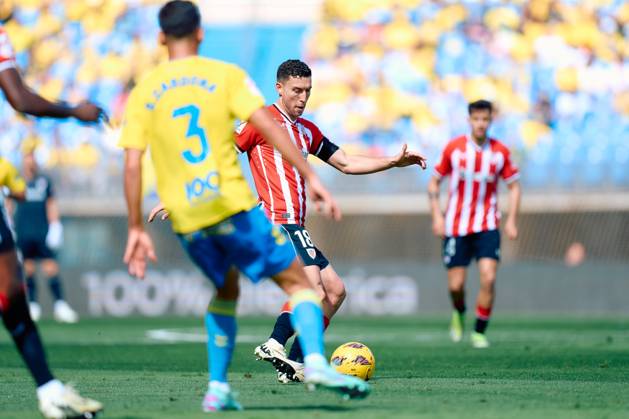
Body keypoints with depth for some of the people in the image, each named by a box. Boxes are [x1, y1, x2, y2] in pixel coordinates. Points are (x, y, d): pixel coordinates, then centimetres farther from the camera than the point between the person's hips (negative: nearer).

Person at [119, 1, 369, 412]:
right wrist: (311, 178, -7)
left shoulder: (143, 93, 9)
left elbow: (132, 166, 3)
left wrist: (137, 229, 8)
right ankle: (315, 361, -21)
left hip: (186, 220, 4)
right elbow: (268, 126, -8)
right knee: (297, 281, 3)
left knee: (226, 289, 26)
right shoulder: (225, 75, 2)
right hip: (232, 205, -4)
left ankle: (217, 388, 17)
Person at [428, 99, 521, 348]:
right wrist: (437, 216, -5)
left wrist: (511, 220, -3)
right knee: (456, 285, -1)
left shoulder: (500, 152, -2)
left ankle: (479, 332, -1)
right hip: (456, 226, 0)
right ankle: (459, 313, 34)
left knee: (488, 278, -15)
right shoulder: (454, 148, -5)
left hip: (487, 226, 0)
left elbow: (513, 186, 8)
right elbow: (434, 181, 5)